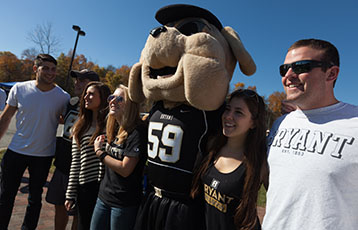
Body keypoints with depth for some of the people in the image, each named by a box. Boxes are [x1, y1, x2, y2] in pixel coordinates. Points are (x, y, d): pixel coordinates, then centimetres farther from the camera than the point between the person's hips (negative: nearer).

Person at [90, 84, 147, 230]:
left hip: (124, 203, -7)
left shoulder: (137, 131, -20)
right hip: (104, 196, 7)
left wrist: (99, 151, -14)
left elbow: (125, 169, -22)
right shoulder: (115, 128, 5)